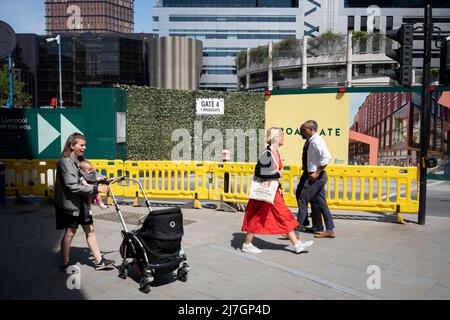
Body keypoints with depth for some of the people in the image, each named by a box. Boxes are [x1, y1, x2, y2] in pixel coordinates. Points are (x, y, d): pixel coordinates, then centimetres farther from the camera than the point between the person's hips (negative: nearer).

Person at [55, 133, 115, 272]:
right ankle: (64, 264, 21)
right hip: (69, 204, -8)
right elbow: (73, 186, -26)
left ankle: (99, 261, 15)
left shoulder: (79, 160, 9)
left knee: (90, 229, 9)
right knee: (70, 232, 3)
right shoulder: (65, 162, -18)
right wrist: (96, 189, -26)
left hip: (81, 202, 8)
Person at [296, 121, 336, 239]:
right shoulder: (312, 141, 14)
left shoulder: (316, 141, -16)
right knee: (321, 203, 14)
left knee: (302, 201, -6)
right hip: (316, 176, 10)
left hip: (316, 176, -10)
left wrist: (317, 173, -25)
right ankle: (330, 230, 21)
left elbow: (327, 157, -28)